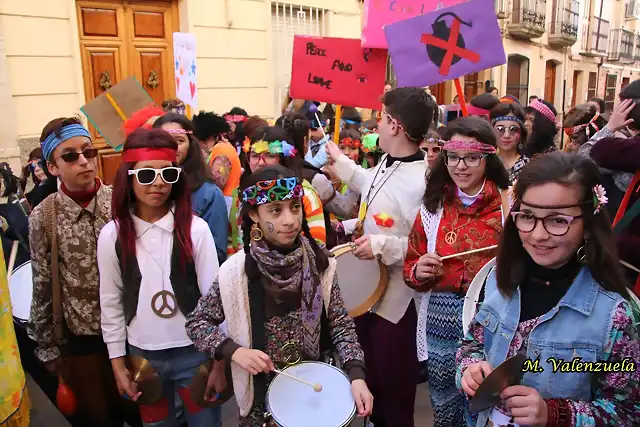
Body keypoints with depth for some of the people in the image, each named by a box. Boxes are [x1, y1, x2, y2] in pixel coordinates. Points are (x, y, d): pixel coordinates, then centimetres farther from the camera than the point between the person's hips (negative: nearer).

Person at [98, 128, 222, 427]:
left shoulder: (195, 228, -11)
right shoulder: (112, 235, -6)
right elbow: (111, 302, 2)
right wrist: (118, 362, 4)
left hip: (195, 350, -1)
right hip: (142, 354, 2)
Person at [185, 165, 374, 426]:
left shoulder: (320, 263, -10)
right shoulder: (236, 271, -16)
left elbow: (340, 323, -5)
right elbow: (197, 322, -5)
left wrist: (356, 374, -18)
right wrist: (234, 351, -19)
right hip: (262, 393, -1)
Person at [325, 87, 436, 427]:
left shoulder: (422, 184, -28)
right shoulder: (386, 163, 1)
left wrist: (383, 245, -30)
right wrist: (340, 160, 30)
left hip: (396, 302, -9)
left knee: (393, 385, 12)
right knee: (369, 374, 28)